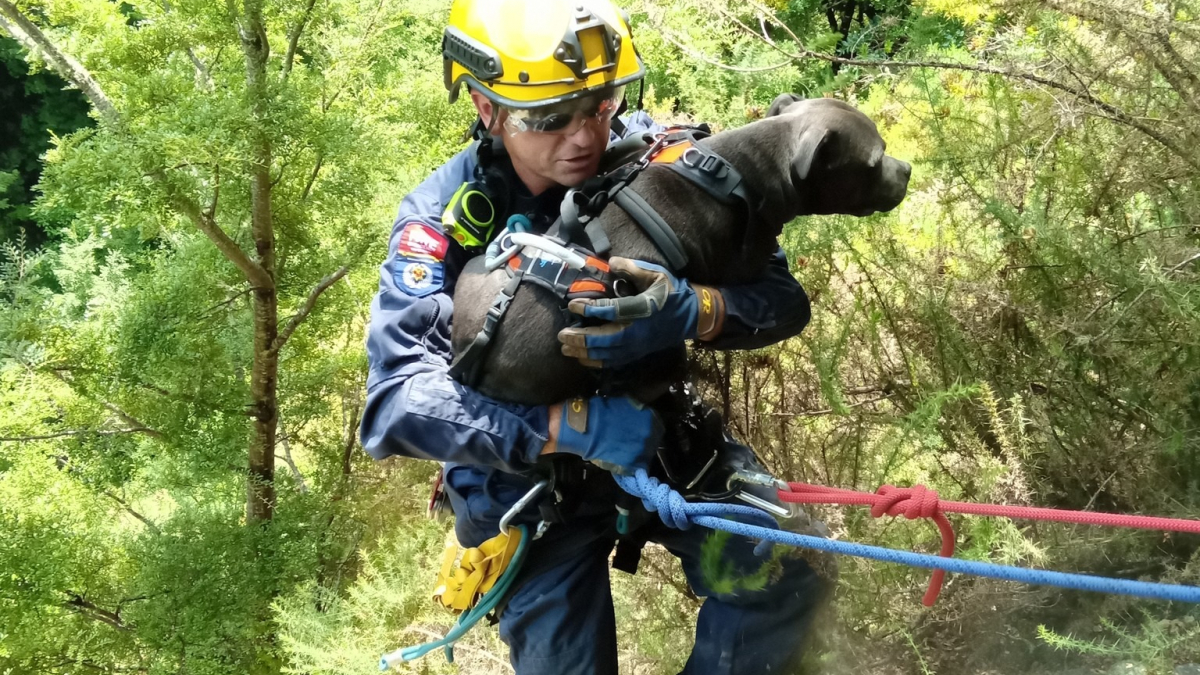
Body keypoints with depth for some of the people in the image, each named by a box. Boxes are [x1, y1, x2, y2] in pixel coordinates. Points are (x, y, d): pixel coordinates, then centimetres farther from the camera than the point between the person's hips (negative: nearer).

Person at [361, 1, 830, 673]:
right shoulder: (443, 218, -21)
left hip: (657, 426, 2)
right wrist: (569, 427, -45)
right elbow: (397, 402, -32)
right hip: (527, 466, -1)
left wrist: (691, 311, -41)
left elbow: (781, 300, -18)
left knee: (784, 576, -19)